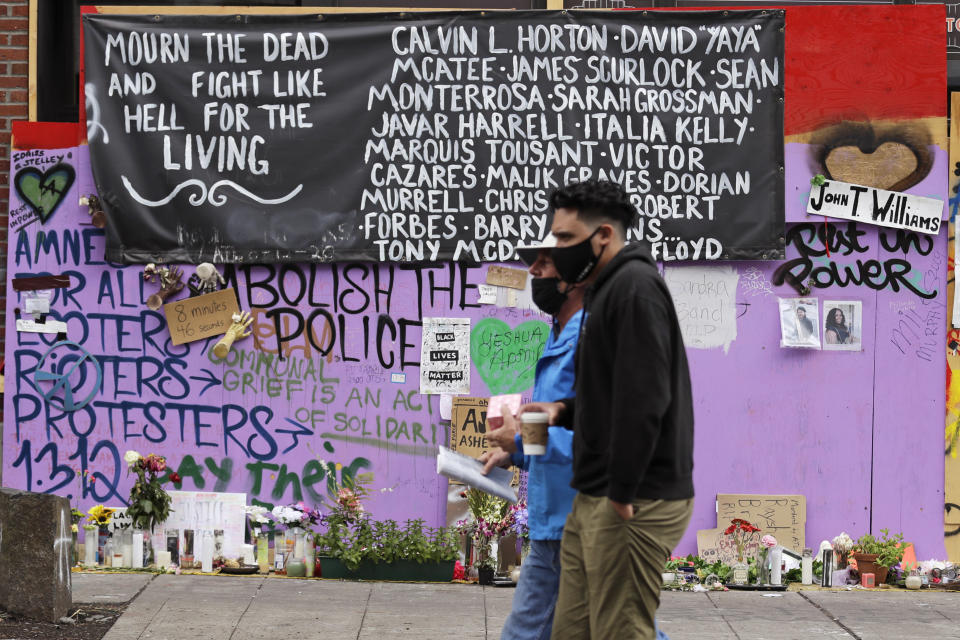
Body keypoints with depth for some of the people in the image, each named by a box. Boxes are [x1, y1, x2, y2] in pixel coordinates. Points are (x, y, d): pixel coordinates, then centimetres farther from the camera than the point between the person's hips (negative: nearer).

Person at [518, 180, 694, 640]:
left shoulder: (635, 286, -13)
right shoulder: (605, 291, 20)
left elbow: (644, 398, -22)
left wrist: (621, 492, -22)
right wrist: (564, 411, 11)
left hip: (635, 503, -10)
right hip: (594, 499, 10)